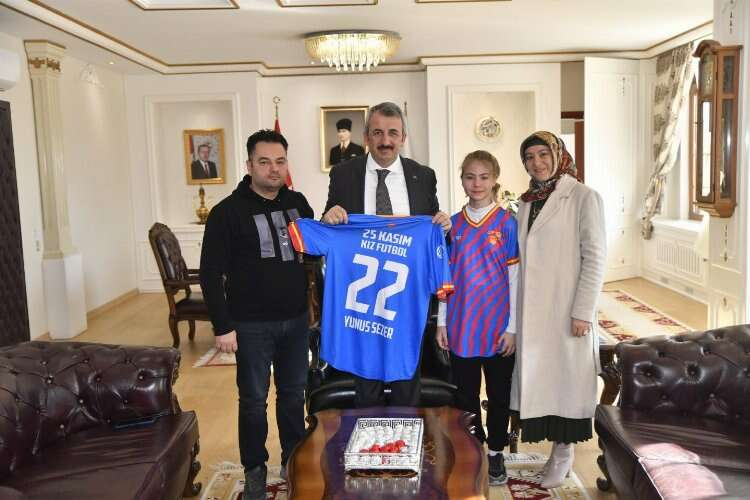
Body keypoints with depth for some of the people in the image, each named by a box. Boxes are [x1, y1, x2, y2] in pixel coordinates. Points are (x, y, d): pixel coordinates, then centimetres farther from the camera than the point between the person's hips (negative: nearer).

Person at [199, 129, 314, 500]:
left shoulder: (298, 203, 6)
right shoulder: (228, 211, -8)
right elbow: (211, 273, -9)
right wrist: (222, 326, -12)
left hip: (295, 320, 4)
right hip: (251, 325, -4)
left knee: (294, 394, 15)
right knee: (254, 400, 9)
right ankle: (254, 469, 27)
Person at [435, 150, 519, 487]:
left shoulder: (507, 223, -4)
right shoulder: (453, 224, 4)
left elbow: (515, 278, -5)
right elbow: (447, 277, 7)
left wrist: (512, 327, -7)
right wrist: (442, 321, 4)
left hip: (498, 327, -2)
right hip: (462, 327, 2)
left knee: (499, 393, 11)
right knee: (465, 394, 12)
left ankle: (495, 453, 28)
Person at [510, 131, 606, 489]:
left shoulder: (583, 197, -6)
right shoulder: (527, 202, 11)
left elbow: (595, 257, -10)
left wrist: (583, 311, -15)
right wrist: (515, 309, 8)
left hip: (566, 308, -5)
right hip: (532, 309, 5)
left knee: (564, 375, 3)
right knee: (539, 375, 8)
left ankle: (563, 452, 16)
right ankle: (550, 444, 21)